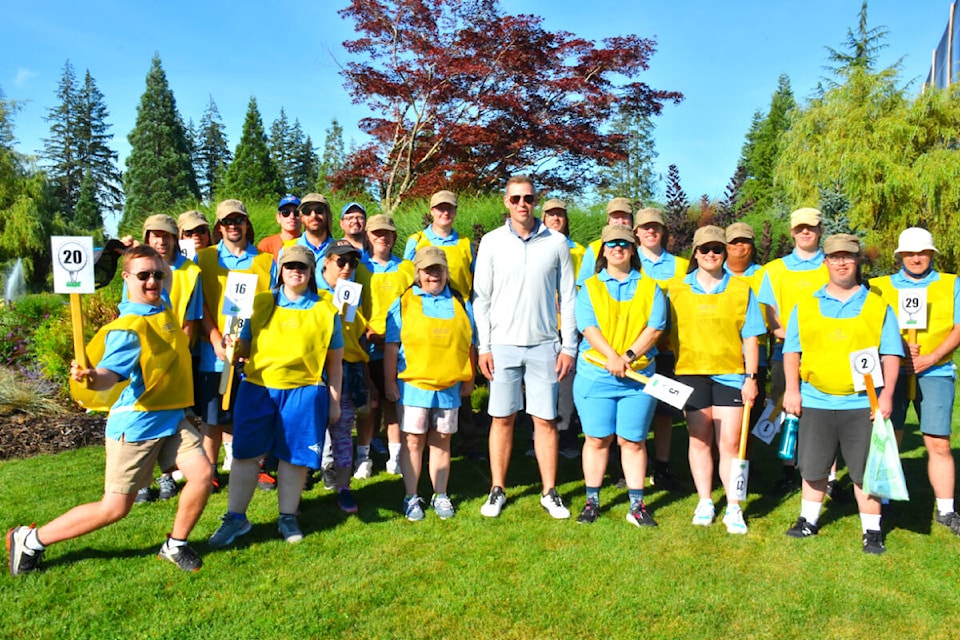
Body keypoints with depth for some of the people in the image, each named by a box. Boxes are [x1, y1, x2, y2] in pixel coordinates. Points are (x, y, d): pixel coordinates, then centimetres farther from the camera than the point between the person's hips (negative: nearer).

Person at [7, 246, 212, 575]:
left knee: (202, 474, -11)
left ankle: (175, 545, 13)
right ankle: (30, 540, 23)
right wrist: (92, 378, -52)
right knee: (114, 508, 1)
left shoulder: (165, 311, 7)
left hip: (172, 418, 7)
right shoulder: (127, 328, -16)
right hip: (136, 423, -6)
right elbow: (111, 373, -32)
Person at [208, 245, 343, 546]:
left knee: (294, 456, 6)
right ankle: (235, 517, 19)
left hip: (304, 391, -1)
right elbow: (244, 346, 10)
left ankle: (288, 517, 23)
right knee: (245, 453, 4)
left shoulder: (326, 309, 5)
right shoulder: (260, 303, 9)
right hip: (257, 388, 1)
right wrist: (234, 347, -13)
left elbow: (334, 360, 7)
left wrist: (335, 400, 6)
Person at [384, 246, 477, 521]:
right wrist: (390, 382, -3)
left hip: (449, 387, 2)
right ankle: (411, 497, 16)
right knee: (413, 441, 4)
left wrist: (469, 379, 10)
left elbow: (470, 344, 13)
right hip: (413, 385, -2)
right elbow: (391, 347, 0)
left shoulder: (460, 303, 10)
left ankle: (440, 496, 22)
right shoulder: (404, 302, 2)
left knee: (441, 441, 10)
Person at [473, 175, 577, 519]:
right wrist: (483, 347, -3)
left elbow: (568, 298, 6)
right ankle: (497, 490, 20)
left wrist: (569, 346, 0)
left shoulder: (556, 243, 3)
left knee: (546, 420, 5)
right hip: (503, 345, 0)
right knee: (502, 418, 6)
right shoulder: (492, 242, 3)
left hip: (544, 345, 0)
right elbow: (481, 298, 4)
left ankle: (550, 492, 18)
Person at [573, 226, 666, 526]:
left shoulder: (650, 288, 10)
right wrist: (611, 356, -19)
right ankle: (592, 501, 17)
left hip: (638, 375, 1)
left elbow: (654, 327, -1)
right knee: (597, 439, 5)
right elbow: (588, 326, -5)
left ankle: (637, 505, 14)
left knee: (633, 440, 5)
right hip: (595, 374, 0)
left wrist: (629, 356, -14)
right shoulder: (590, 287, 7)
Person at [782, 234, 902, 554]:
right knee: (813, 468, 11)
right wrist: (792, 388, -4)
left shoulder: (878, 305, 7)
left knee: (865, 471, 4)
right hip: (815, 402, 1)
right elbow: (792, 350, 6)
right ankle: (809, 520, 27)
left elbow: (891, 353, 4)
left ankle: (872, 531, 19)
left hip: (863, 404, -1)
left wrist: (887, 394, -6)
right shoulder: (806, 306, 8)